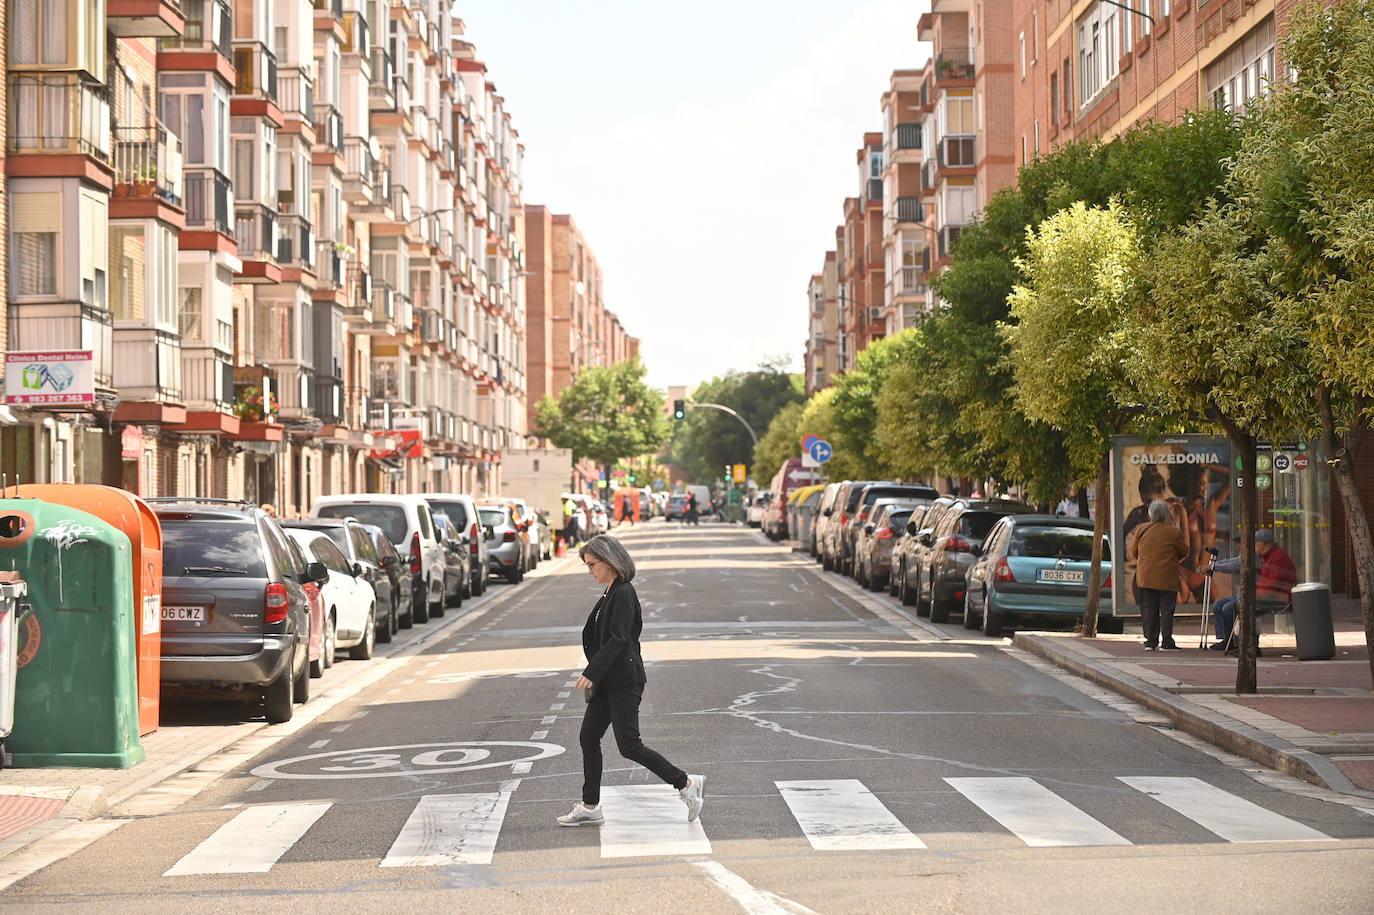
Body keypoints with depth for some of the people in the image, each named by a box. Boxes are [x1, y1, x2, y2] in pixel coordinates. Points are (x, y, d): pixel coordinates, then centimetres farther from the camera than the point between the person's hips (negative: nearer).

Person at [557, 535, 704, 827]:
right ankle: (590, 808, 16)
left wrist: (591, 673, -25)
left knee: (629, 745, -8)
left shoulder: (623, 594, -16)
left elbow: (617, 639, -23)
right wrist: (594, 674, 19)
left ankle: (687, 783, 2)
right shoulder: (610, 593, 12)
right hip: (608, 681, 10)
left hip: (624, 681, -10)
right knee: (588, 738, 9)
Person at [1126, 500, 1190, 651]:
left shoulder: (1142, 529, 2)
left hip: (1146, 576, 3)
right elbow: (1184, 552, 5)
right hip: (1167, 578, -3)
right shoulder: (1174, 532, -5)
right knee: (1167, 610, 3)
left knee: (1149, 610, 8)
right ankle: (1166, 642, 1)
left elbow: (1134, 552, 9)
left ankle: (1150, 641, 8)